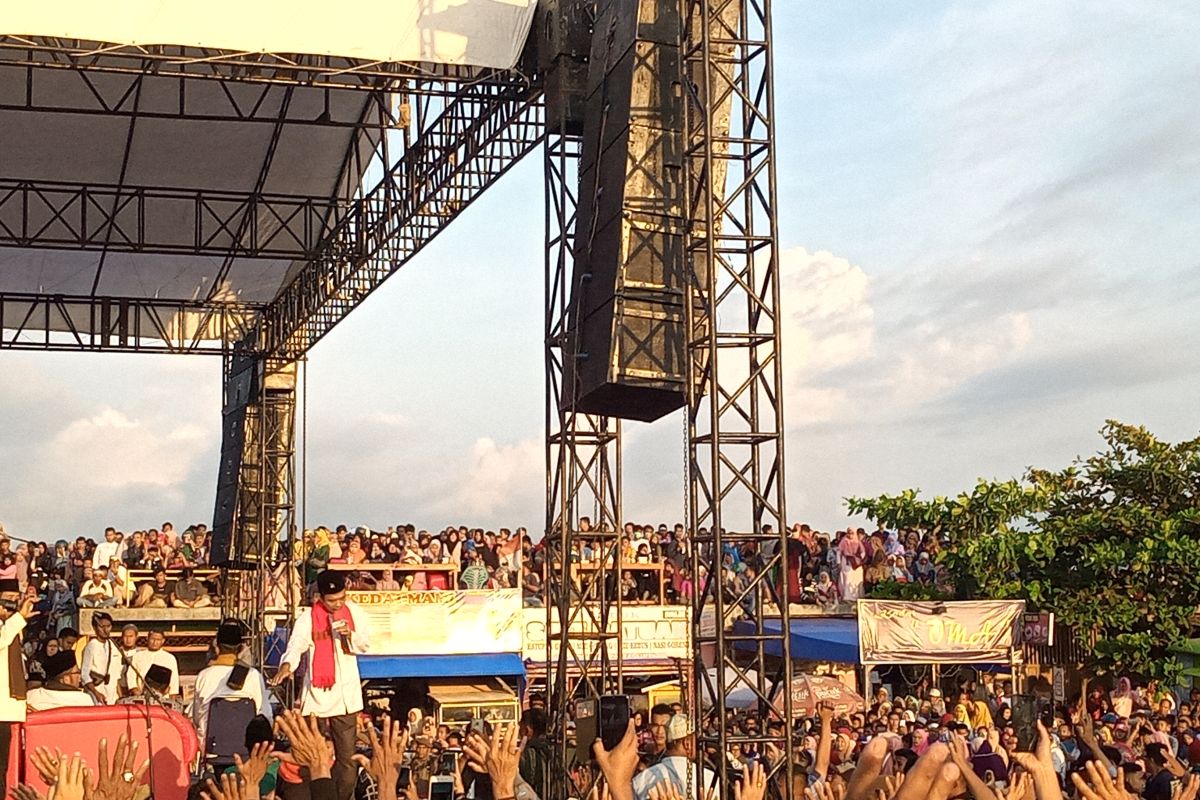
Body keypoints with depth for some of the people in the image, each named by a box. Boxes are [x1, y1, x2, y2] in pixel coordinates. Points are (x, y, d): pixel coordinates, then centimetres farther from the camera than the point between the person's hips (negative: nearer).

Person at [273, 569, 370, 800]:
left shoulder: (353, 611, 4)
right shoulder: (308, 619, -8)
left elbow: (366, 643, 9)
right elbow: (296, 645, -21)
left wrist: (350, 634, -12)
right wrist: (287, 664, -42)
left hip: (346, 696, 3)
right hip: (317, 694, -3)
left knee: (347, 755, 6)